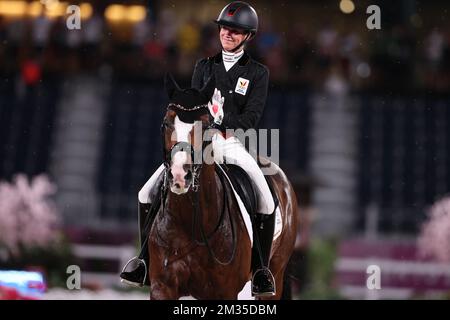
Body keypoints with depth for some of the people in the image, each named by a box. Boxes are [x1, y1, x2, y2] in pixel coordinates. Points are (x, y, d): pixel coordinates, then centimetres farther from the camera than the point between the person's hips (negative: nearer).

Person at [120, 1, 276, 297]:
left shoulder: (258, 73, 2)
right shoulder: (204, 67, 13)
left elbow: (251, 117, -8)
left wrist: (221, 121, -23)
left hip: (232, 144, -3)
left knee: (266, 203, -20)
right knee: (148, 194, -9)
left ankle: (261, 270, -3)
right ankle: (146, 261, 1)